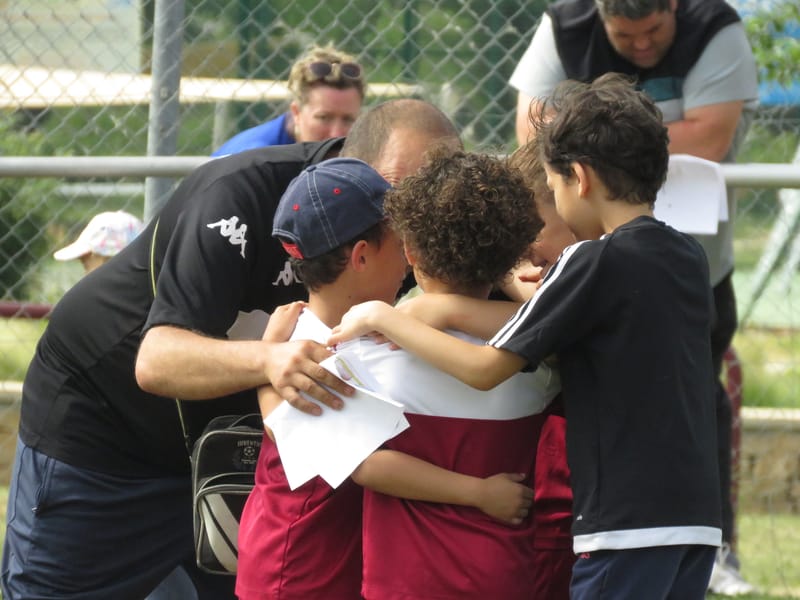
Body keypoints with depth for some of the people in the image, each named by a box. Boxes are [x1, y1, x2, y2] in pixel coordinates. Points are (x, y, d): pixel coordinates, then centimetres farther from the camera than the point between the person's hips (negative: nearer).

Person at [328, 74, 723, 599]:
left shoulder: (596, 262, -11)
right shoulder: (689, 258, 10)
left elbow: (487, 367, -11)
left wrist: (381, 317, -3)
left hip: (627, 524, -7)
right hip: (696, 516, 7)